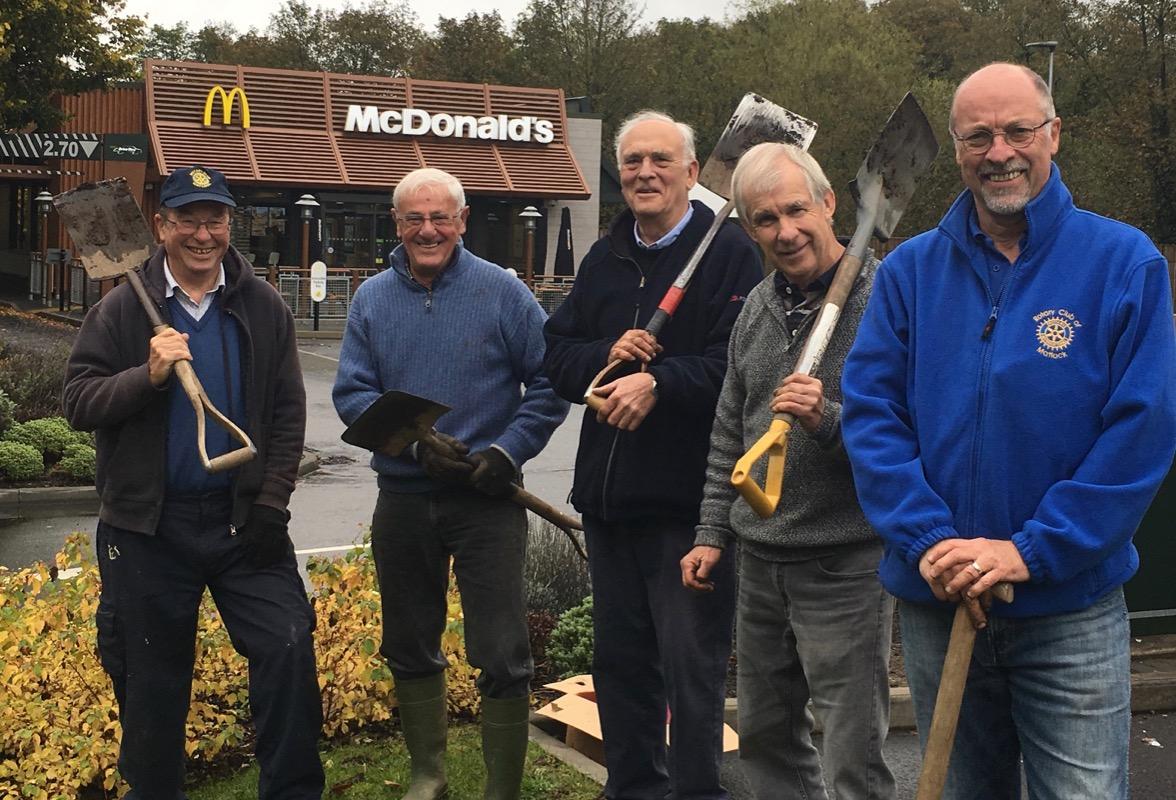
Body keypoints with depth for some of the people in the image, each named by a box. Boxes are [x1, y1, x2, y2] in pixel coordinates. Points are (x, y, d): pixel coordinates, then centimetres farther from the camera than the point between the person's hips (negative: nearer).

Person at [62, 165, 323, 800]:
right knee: (152, 681, 9)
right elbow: (78, 402, -5)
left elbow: (288, 414, 2)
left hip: (242, 519, 1)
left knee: (288, 648, -8)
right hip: (147, 527, 0)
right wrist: (147, 376, -22)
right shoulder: (123, 309, 0)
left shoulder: (263, 308, 4)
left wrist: (271, 505, -6)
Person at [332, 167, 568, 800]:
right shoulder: (372, 299, 5)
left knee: (502, 657, -3)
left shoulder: (501, 292, -3)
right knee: (410, 649, 15)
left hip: (486, 497, -3)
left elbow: (549, 384, -3)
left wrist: (508, 451, -14)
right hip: (402, 498, 4)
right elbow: (351, 393, 1)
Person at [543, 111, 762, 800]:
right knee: (620, 659, 17)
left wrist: (658, 381, -26)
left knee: (692, 665, 0)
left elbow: (736, 362, -18)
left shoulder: (730, 252, -7)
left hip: (689, 501, -7)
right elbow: (557, 355, 12)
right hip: (608, 496, 7)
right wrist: (605, 356, -7)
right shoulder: (604, 260, 15)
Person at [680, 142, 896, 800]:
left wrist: (829, 420, -30)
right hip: (760, 558, 7)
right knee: (765, 737, 19)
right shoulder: (758, 307, 10)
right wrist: (713, 533, 15)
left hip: (844, 565, -7)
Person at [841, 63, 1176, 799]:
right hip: (936, 600, 3)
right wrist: (928, 541, -15)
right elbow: (870, 412, -2)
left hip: (1071, 609, -2)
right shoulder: (910, 271, 3)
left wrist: (1030, 553, -17)